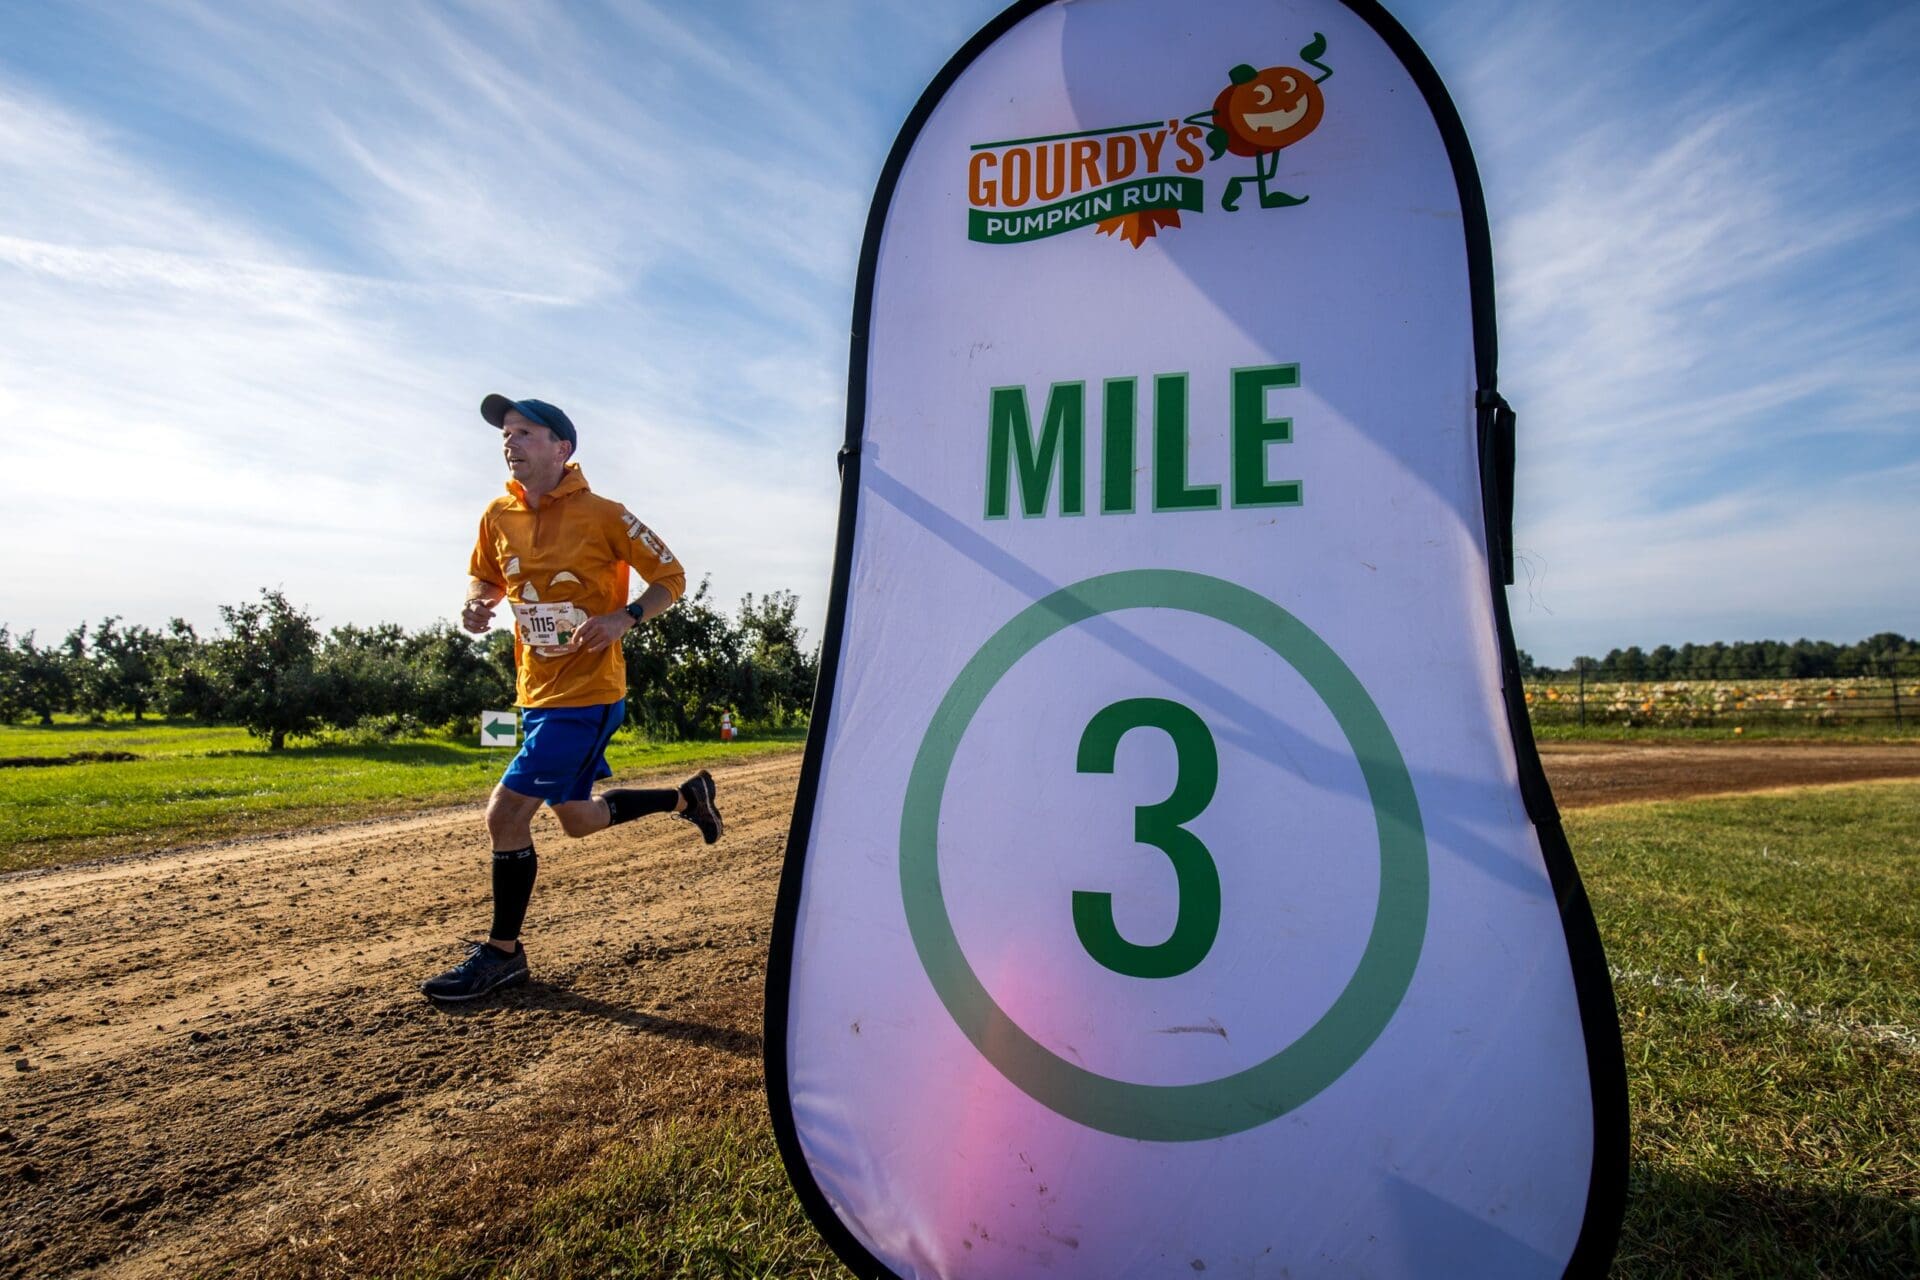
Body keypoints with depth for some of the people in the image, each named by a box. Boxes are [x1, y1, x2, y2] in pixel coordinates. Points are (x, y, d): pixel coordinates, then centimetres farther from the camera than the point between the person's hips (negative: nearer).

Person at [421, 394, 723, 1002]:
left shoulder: (603, 515, -12)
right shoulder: (498, 517, 4)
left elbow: (670, 577, -6)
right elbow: (484, 576, 21)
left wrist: (624, 619, -23)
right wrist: (477, 603, -3)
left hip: (588, 693, -7)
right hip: (537, 693, 8)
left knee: (506, 812, -10)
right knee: (578, 818, 18)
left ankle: (502, 952, 10)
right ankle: (685, 797, 39)